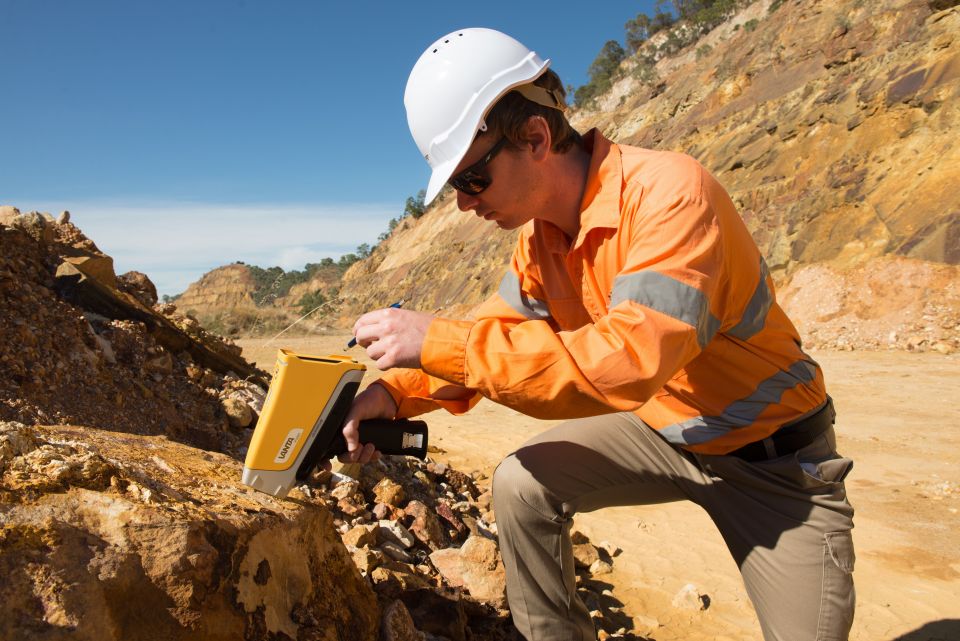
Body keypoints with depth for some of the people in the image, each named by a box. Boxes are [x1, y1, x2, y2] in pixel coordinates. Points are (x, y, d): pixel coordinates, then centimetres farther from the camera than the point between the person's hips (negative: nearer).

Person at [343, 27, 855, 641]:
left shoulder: (669, 189, -30)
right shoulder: (540, 235, -6)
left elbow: (632, 359, -41)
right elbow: (497, 330, 1)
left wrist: (440, 343, -39)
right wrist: (397, 393, -15)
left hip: (773, 452, -5)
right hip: (662, 427, 6)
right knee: (522, 485, -9)